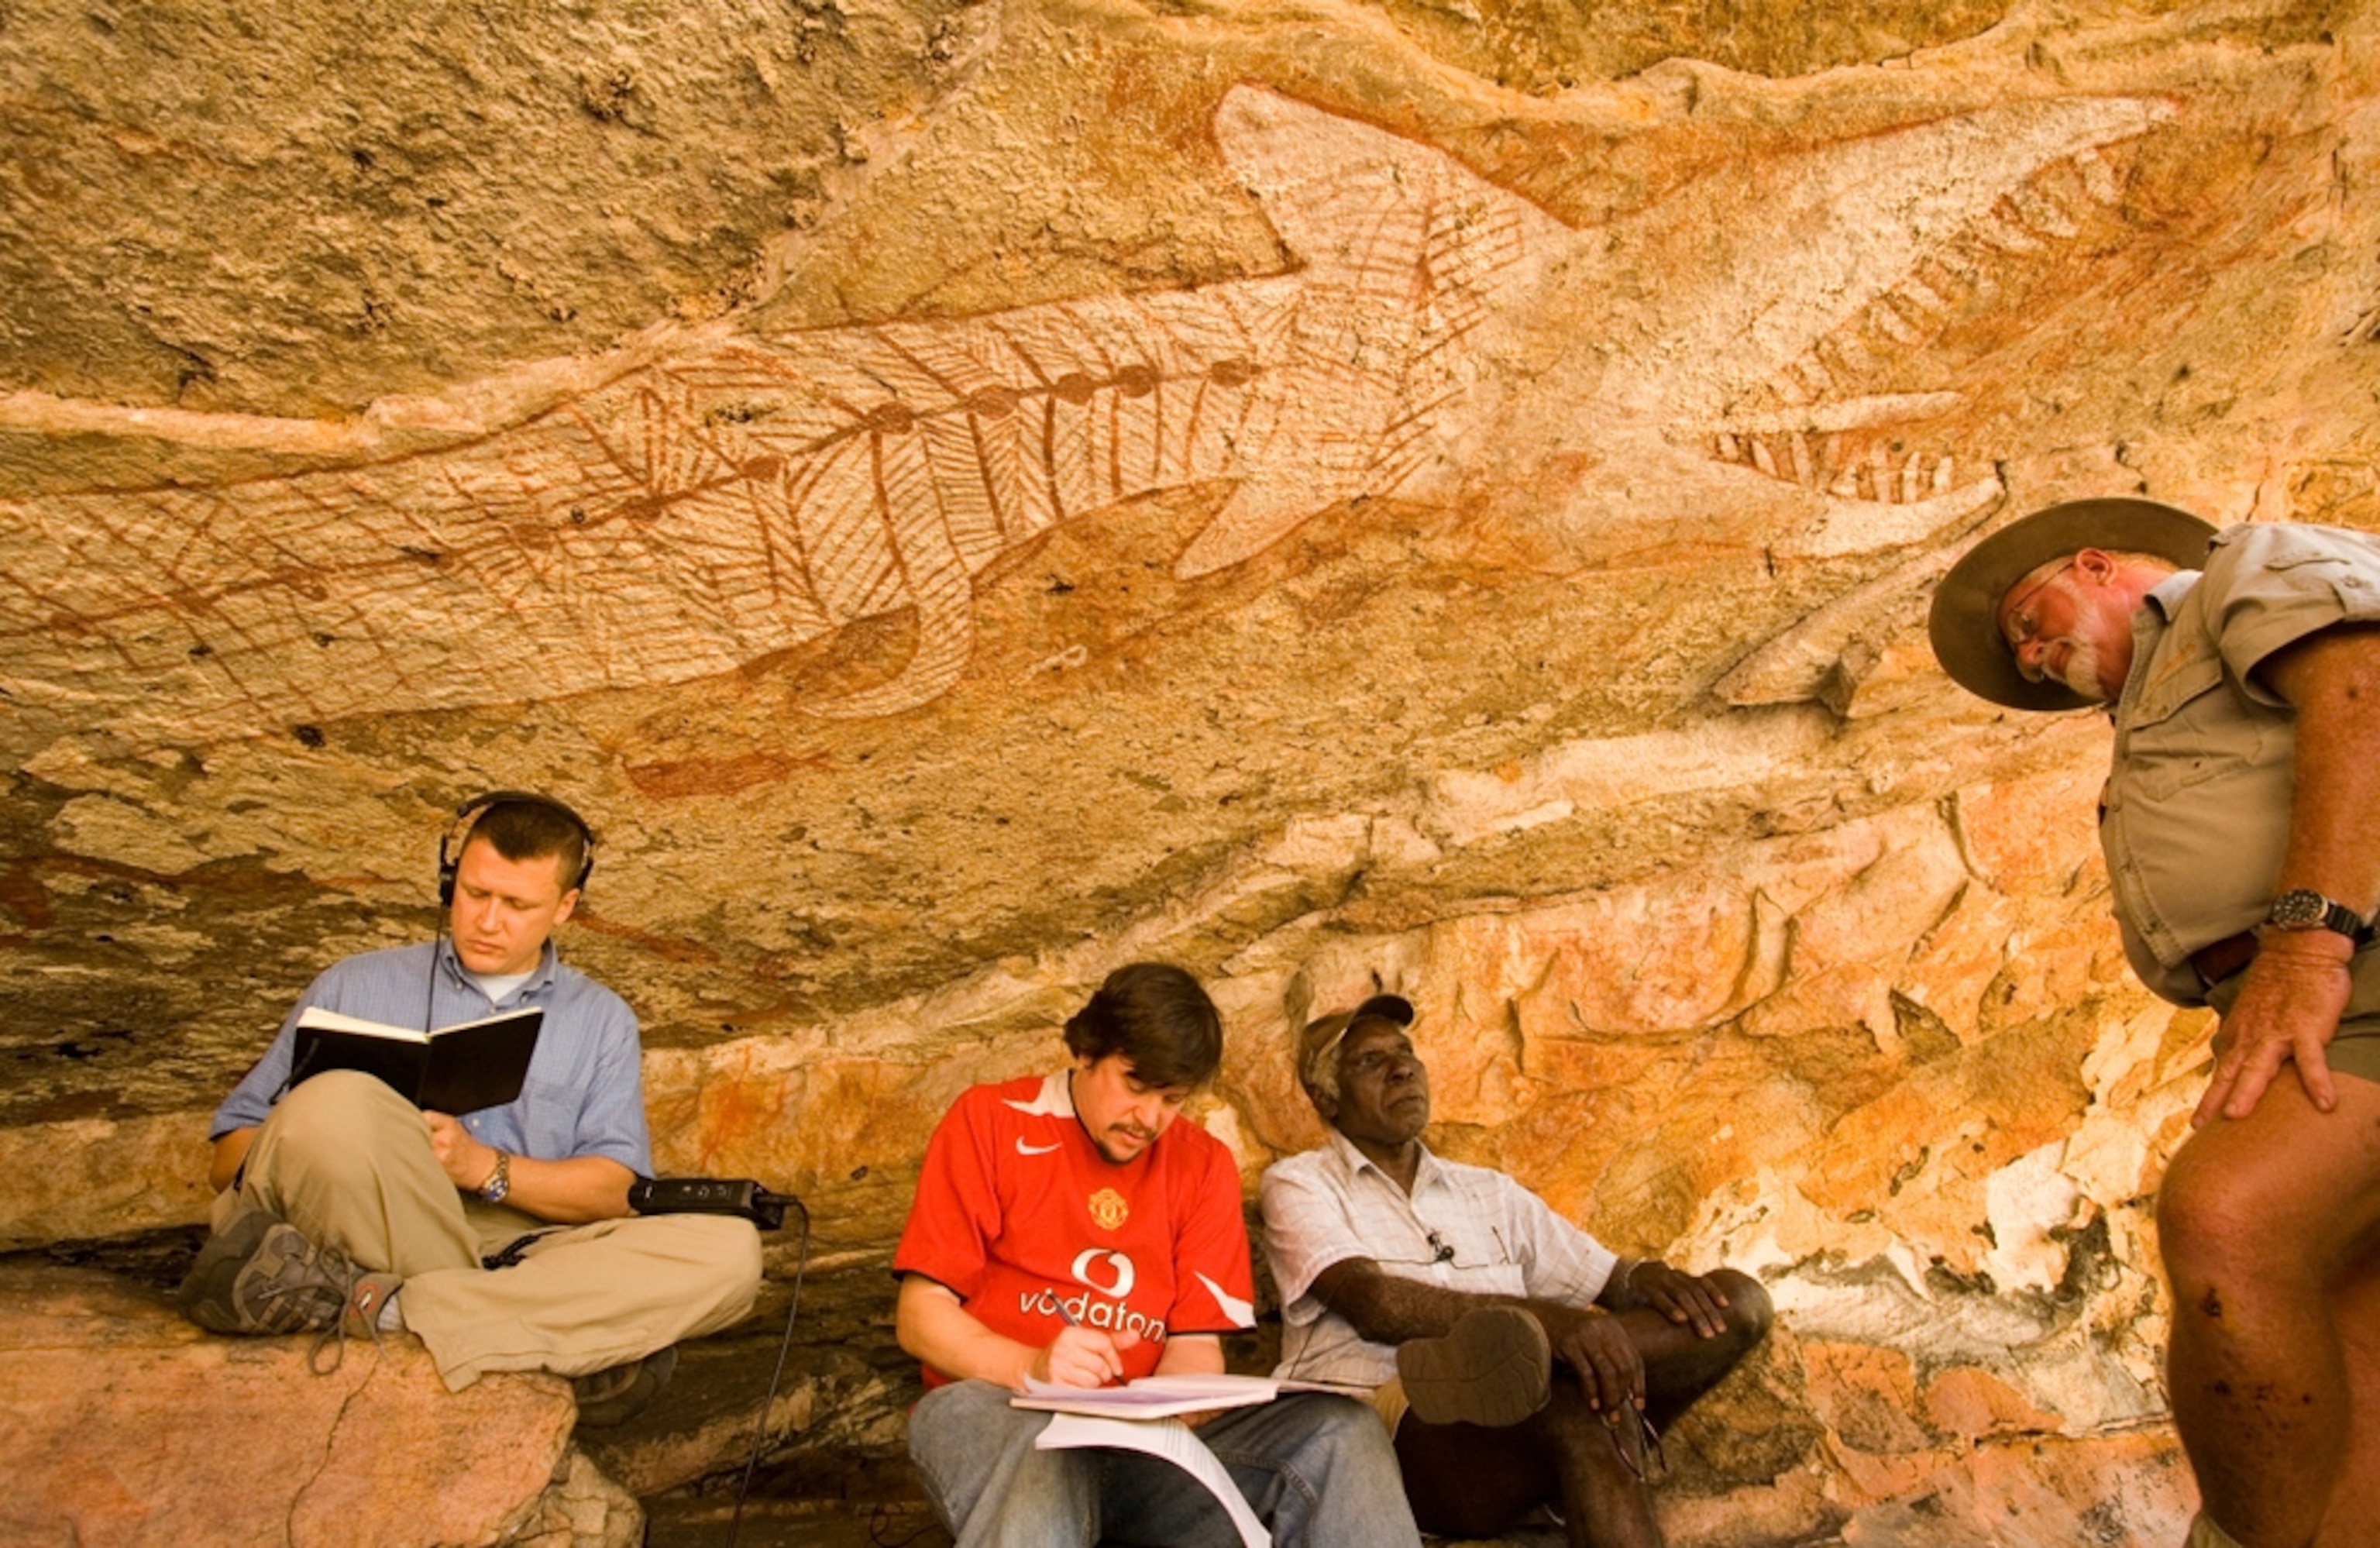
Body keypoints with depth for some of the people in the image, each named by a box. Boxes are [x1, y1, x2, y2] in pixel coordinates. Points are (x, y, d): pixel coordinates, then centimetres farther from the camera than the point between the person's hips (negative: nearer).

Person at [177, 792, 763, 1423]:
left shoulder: (601, 1020, 19)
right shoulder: (355, 986, 19)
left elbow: (612, 1191, 7)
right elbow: (232, 1150, 14)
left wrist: (485, 1168, -11)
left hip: (520, 1253, 1)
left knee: (728, 1252, -27)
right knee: (333, 1105, -32)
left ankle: (385, 1308, -34)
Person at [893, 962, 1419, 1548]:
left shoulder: (1204, 1166, 10)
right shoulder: (989, 1123, 1)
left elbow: (1195, 1343, 7)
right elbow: (919, 1317, -3)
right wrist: (1031, 1368, -22)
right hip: (994, 1409, -3)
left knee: (1341, 1436, -21)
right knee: (1036, 1447, -41)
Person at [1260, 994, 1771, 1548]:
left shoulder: (1490, 1193, 26)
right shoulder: (1300, 1185, 9)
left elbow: (1607, 1278, 22)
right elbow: (1371, 1304, -9)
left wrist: (1646, 1278, -4)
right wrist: (1541, 1319, -23)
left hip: (1514, 1427, 6)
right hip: (1378, 1426, -6)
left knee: (1737, 1299, -12)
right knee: (1572, 1401, -37)